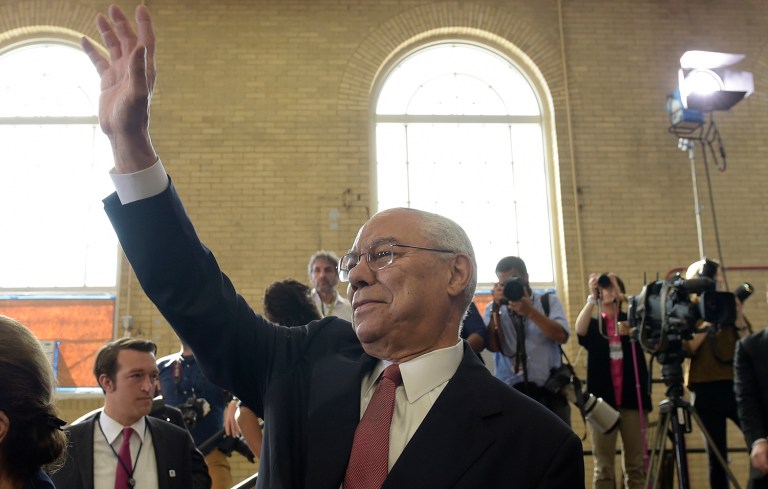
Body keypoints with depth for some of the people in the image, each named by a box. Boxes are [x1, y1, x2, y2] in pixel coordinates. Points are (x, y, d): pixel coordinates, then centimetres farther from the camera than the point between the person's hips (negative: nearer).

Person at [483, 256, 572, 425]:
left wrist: (530, 311, -16)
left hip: (549, 392, 0)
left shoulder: (549, 301, 10)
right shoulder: (493, 309, 10)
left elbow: (561, 336, -6)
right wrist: (497, 308, -13)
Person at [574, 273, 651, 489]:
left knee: (636, 465, 2)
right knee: (603, 467, -1)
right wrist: (592, 298, -20)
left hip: (632, 399, 1)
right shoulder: (593, 325, 12)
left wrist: (621, 296, -19)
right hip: (602, 400, 0)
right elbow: (579, 330, -11)